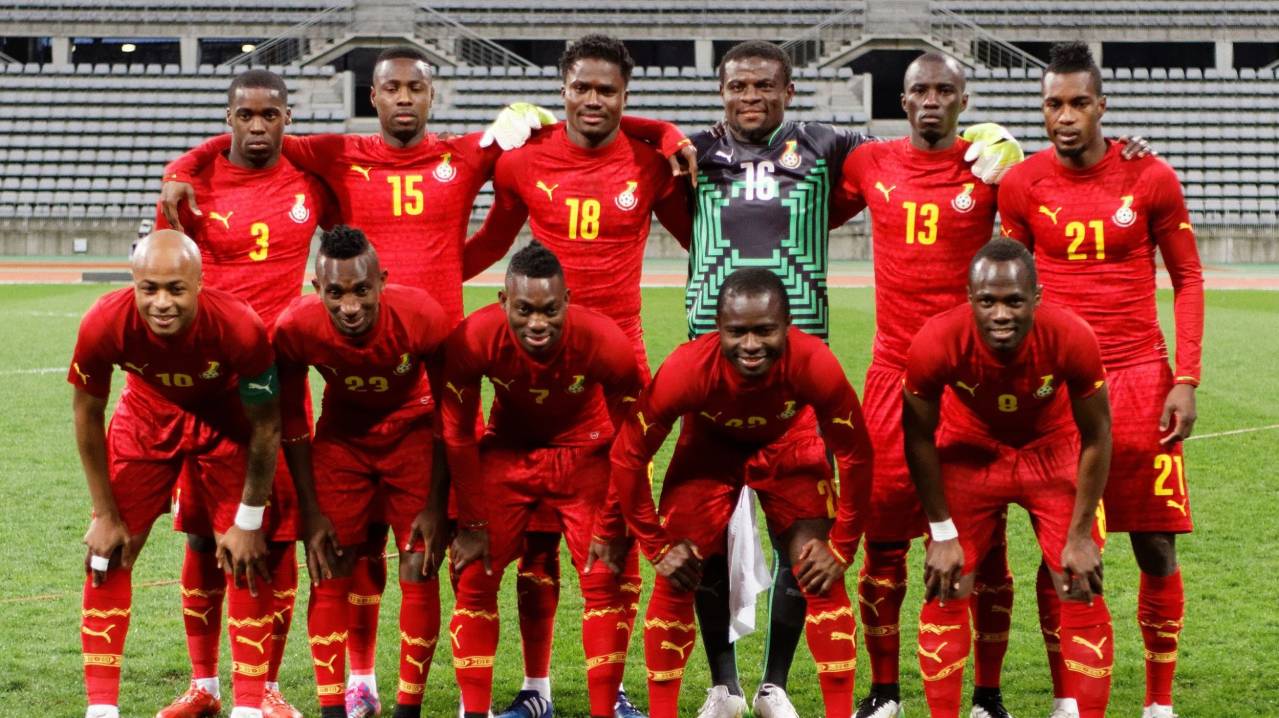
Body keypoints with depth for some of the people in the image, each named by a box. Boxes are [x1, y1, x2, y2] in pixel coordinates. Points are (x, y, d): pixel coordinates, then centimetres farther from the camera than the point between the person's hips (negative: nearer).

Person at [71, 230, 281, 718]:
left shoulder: (239, 328, -37)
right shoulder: (105, 325, -33)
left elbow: (265, 427, -20)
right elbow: (87, 415, -14)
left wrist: (249, 521, -13)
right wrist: (106, 514, -8)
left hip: (225, 419, -1)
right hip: (147, 416, 2)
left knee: (247, 558, -6)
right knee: (107, 553, -3)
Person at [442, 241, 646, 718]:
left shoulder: (605, 343, -31)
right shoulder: (473, 340, -29)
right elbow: (457, 434, -14)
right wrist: (472, 523, -10)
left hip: (585, 453, -1)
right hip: (507, 451, 1)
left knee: (607, 580, -9)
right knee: (473, 576, -7)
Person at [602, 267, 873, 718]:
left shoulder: (814, 365, -38)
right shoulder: (686, 370, -38)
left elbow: (855, 455, -22)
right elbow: (629, 456, -24)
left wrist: (841, 547, -18)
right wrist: (657, 547, -18)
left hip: (788, 445, 0)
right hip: (709, 446, 0)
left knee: (822, 577, -9)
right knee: (674, 581, -7)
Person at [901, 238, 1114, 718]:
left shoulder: (1071, 340, -32)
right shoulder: (936, 344, -32)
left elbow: (1095, 437, -15)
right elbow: (919, 437, -13)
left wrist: (1080, 535, -11)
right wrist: (943, 533, -9)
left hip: (1053, 452, 0)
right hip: (971, 452, 0)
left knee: (1082, 596, -4)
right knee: (945, 594, -3)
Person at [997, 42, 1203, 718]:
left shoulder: (1151, 178, -1)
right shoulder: (1022, 185, 1)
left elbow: (1187, 280, 5)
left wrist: (1186, 379, -3)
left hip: (1141, 379, 0)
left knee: (1156, 547, 1)